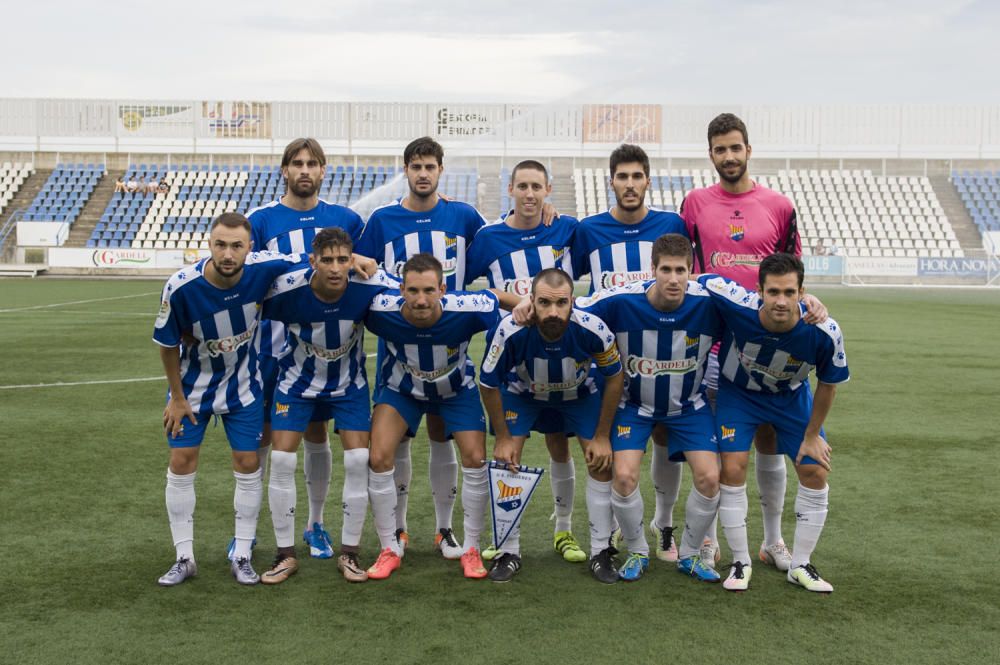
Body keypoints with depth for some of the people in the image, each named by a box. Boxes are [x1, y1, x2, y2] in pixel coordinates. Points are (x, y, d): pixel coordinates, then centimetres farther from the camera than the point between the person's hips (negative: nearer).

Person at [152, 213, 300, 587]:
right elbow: (168, 344, -12)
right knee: (181, 464, 1)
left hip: (243, 385, 1)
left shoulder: (264, 269, -25)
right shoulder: (181, 287, -28)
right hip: (193, 385, -1)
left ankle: (242, 557, 17)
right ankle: (184, 558, 16)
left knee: (248, 465, 2)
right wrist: (177, 398, -4)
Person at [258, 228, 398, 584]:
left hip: (350, 384, 0)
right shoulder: (287, 288, -29)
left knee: (358, 459, -9)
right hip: (297, 381, 0)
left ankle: (349, 553, 9)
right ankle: (286, 554, 10)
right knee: (281, 460, -7)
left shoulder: (370, 286, -29)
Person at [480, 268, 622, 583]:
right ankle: (509, 553, 7)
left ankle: (601, 553, 10)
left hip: (580, 393, 1)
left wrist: (602, 436, -10)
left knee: (602, 461, -7)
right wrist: (503, 438, -12)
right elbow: (488, 385, -18)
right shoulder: (510, 331, -38)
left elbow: (614, 377, -14)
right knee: (506, 461, -10)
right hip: (522, 393, 0)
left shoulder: (594, 330, -36)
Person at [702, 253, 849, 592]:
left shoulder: (824, 332, -31)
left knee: (815, 473, -1)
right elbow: (700, 281, -18)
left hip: (791, 398, 2)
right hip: (738, 392, -1)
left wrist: (812, 436, -4)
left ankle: (800, 566, 19)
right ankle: (741, 563, 6)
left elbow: (827, 384, -12)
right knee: (733, 468, -13)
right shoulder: (738, 305, -37)